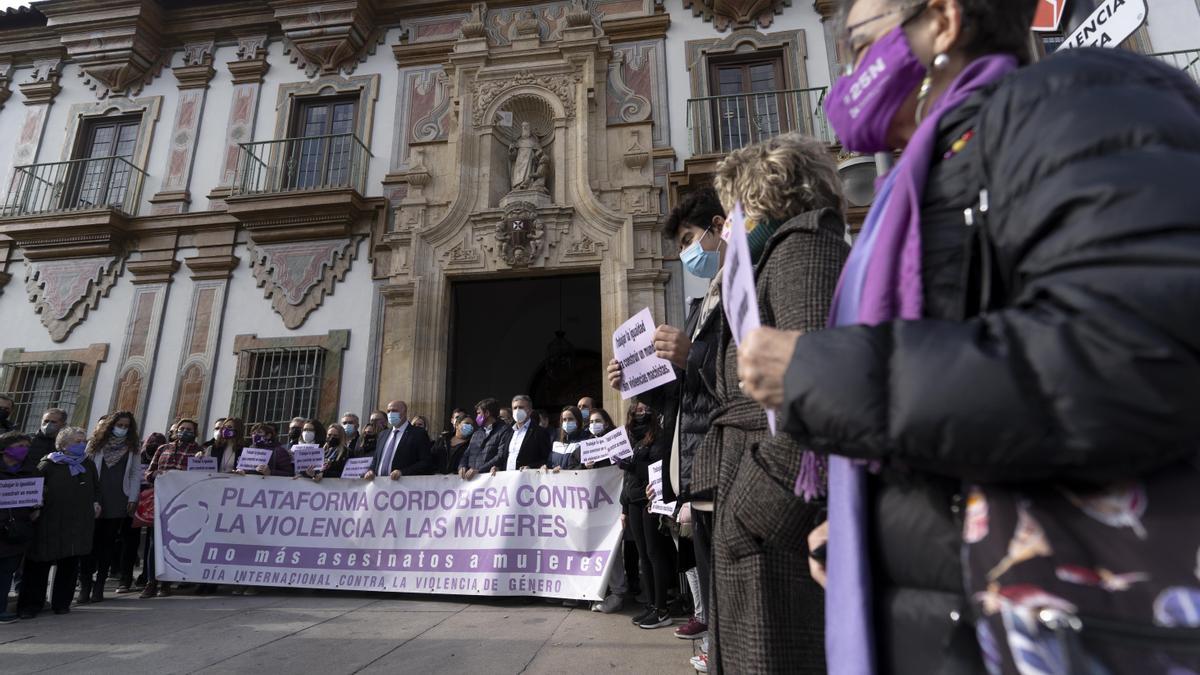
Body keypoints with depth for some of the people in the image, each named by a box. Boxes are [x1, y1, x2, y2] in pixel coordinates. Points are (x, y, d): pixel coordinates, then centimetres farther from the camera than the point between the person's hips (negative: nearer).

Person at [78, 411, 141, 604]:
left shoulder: (132, 448, 9)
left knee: (108, 544, 4)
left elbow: (136, 474, 7)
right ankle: (85, 585, 5)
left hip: (118, 503, 1)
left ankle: (99, 586, 10)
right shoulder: (96, 444, 7)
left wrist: (133, 499, -1)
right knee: (90, 542, -3)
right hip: (94, 501, 0)